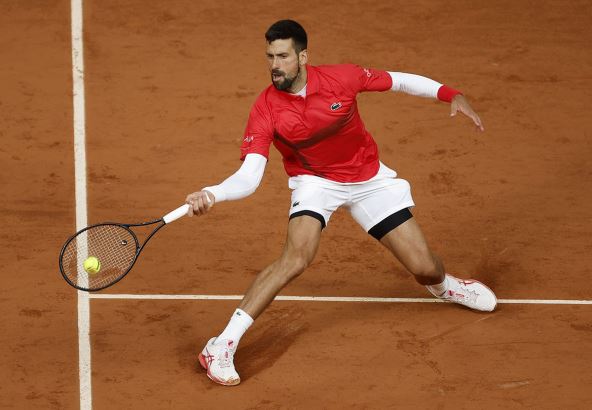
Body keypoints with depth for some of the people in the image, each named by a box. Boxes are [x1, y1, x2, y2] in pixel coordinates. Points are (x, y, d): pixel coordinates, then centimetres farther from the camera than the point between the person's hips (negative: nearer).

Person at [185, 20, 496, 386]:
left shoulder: (342, 78, -21)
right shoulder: (266, 109, -23)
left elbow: (398, 81, -3)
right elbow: (249, 178, -29)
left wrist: (451, 95, -11)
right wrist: (212, 195, -49)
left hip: (369, 179, 2)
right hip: (316, 181, -2)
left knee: (425, 268, 0)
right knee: (297, 257, -31)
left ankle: (443, 286, 42)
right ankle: (223, 346, -28)